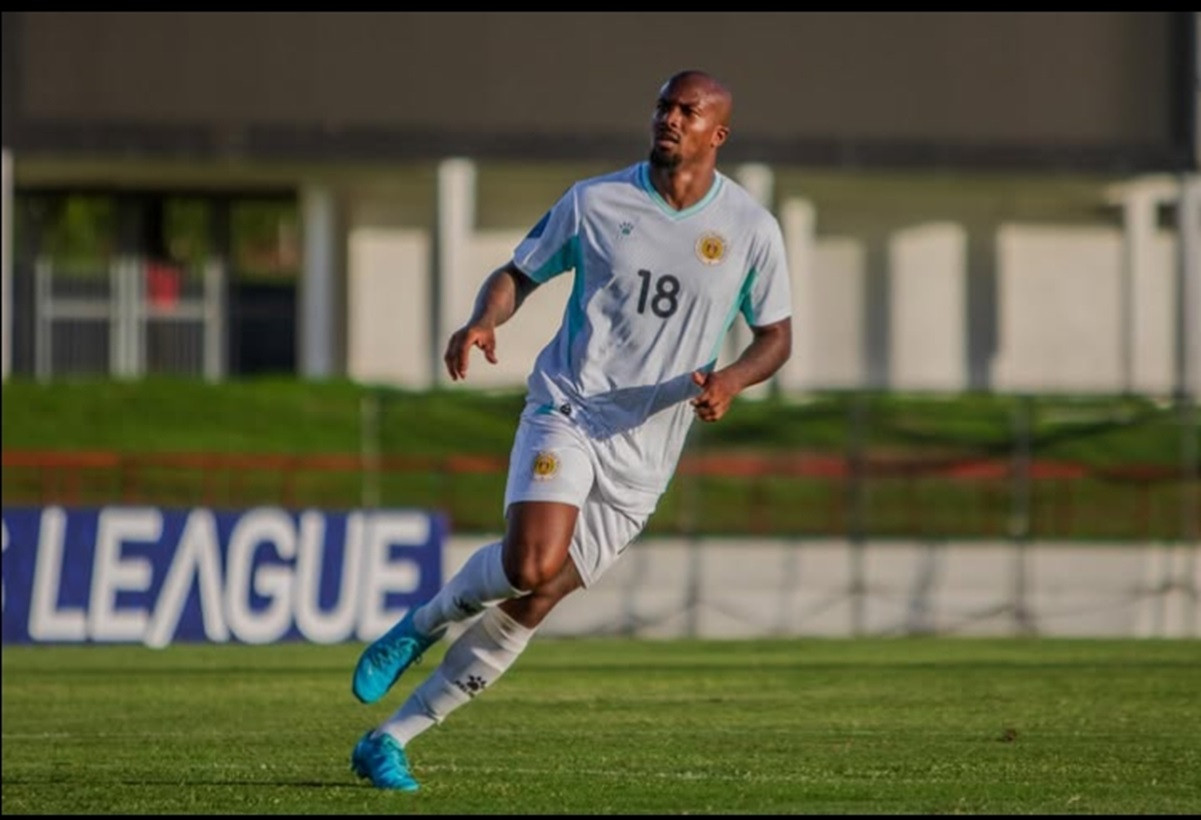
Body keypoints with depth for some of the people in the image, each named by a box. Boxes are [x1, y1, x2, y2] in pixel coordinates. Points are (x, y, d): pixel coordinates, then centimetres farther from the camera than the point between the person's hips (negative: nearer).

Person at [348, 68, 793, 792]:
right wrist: (484, 321, -14)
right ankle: (423, 624, 3)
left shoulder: (752, 230, 1)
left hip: (643, 454, 2)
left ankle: (389, 741, 12)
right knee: (531, 564, -29)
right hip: (566, 411, -2)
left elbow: (776, 336, 10)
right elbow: (517, 274, 9)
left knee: (529, 609, 1)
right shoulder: (595, 202, 0)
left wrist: (731, 380, -12)